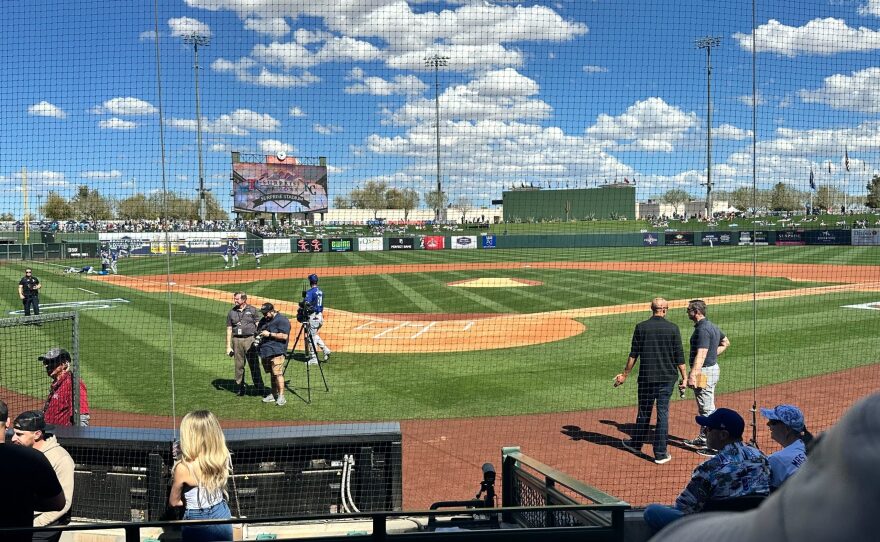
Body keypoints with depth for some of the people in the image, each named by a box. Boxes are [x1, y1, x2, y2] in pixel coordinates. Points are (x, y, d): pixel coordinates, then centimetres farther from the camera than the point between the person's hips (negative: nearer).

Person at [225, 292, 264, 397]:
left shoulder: (252, 310, 4)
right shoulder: (231, 312, 9)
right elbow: (229, 329, 9)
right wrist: (228, 346, 4)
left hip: (250, 339, -2)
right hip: (237, 340, 2)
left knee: (254, 364, -3)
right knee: (239, 365, 6)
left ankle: (259, 386, 3)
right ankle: (241, 387, 16)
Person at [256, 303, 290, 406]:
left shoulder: (282, 320, -9)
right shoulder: (264, 320, 17)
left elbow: (284, 336, -16)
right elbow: (259, 331, 30)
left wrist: (269, 334, -17)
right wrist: (259, 334, 5)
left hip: (276, 351, -8)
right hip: (265, 351, 8)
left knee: (278, 373, -12)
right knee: (271, 374, 13)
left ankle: (281, 397, -11)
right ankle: (273, 394, 21)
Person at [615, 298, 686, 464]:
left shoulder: (641, 327, -4)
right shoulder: (673, 328, -4)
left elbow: (633, 355, -3)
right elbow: (679, 356, -4)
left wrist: (624, 375, 5)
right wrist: (683, 377, 5)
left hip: (646, 376, 0)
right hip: (667, 377, 0)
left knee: (644, 411, 15)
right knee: (663, 413, 4)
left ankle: (636, 444, 32)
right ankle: (660, 454, 7)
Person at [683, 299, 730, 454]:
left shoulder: (702, 329, -21)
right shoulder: (711, 326, 12)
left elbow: (701, 355, -29)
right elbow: (726, 342, 26)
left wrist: (692, 375, -33)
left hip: (704, 371, -11)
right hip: (713, 367, 11)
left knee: (708, 409, -4)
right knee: (704, 408, 20)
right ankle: (703, 439, 33)